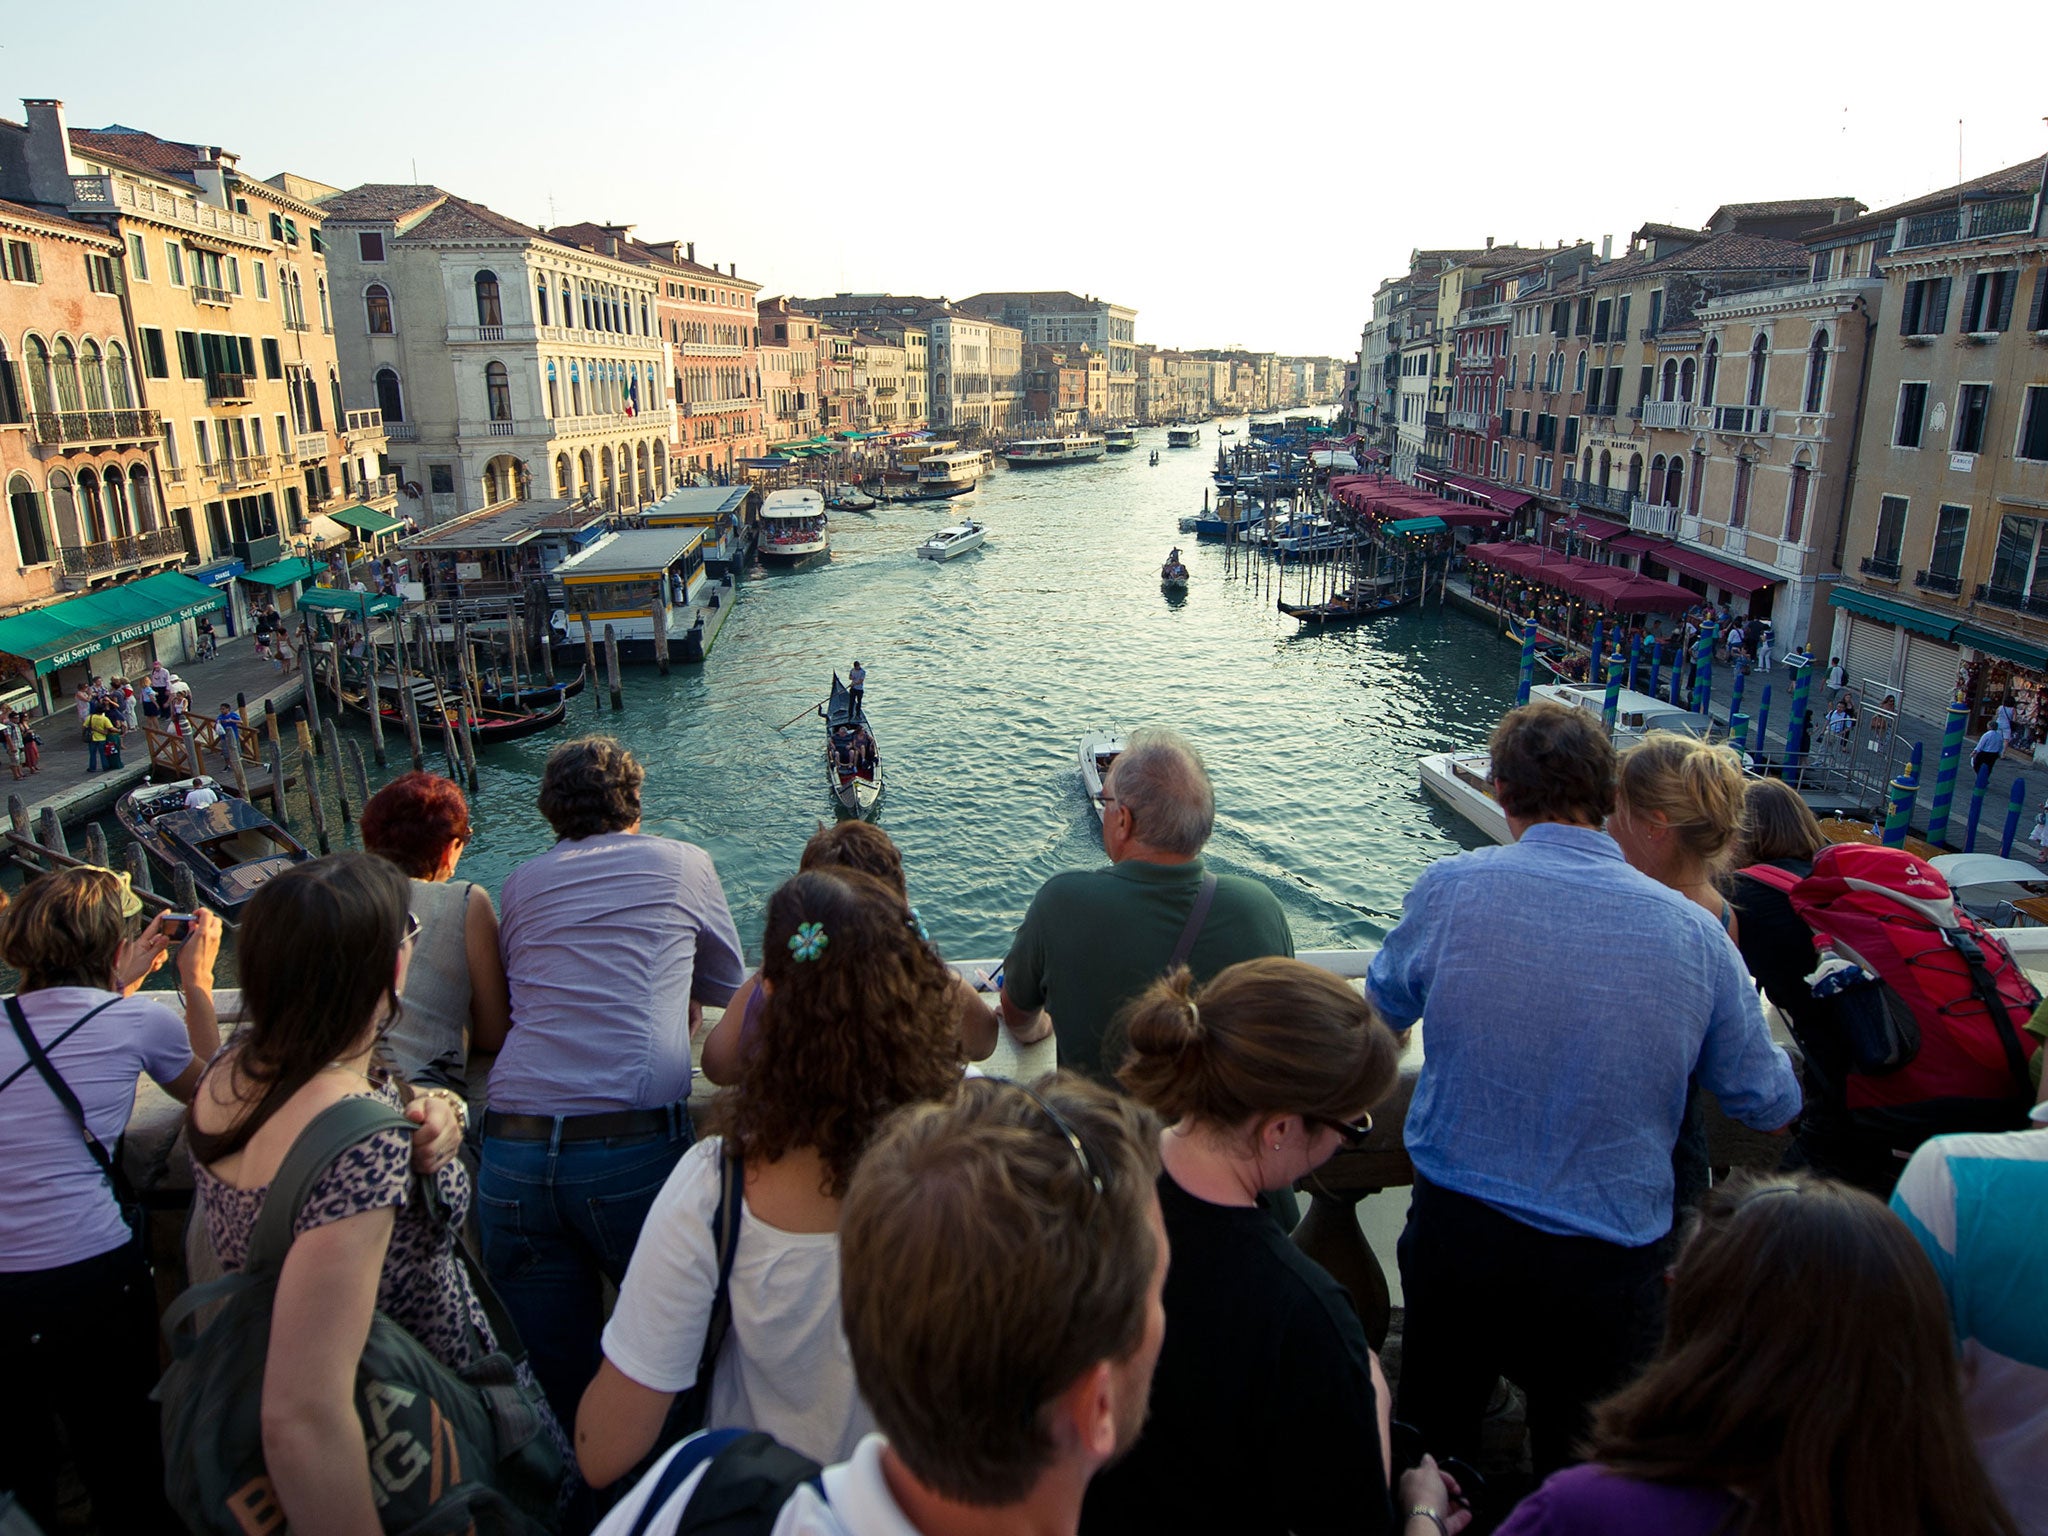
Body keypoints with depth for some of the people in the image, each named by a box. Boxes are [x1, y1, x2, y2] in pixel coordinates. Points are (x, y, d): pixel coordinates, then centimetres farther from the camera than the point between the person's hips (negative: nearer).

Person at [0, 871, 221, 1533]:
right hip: (88, 1276, -4)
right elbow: (207, 1090, 15)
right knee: (126, 1477, 16)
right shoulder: (142, 1020, -7)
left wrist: (123, 983, 32)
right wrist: (198, 981, 20)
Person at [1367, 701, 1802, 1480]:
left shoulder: (1450, 888, -13)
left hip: (1453, 1232, 0)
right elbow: (1771, 1105, 3)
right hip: (1609, 1261, 1)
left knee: (1430, 1450, 23)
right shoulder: (1694, 931, -10)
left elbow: (1384, 1008, 6)